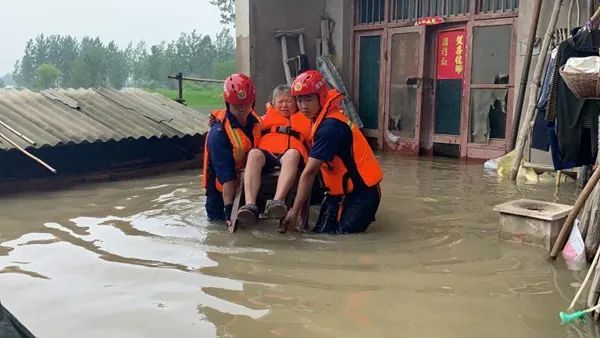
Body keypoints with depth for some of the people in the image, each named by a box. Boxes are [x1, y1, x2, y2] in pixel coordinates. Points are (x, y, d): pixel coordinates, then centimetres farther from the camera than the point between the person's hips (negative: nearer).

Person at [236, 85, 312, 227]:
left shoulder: (304, 120, 34)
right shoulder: (266, 118, 34)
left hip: (292, 156, -1)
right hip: (266, 153, 1)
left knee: (292, 153, -38)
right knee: (254, 153, -35)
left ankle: (277, 201, -56)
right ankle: (250, 205, -49)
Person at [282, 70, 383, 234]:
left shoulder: (330, 126, -25)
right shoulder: (324, 119, 4)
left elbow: (309, 172, -24)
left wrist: (294, 211, -20)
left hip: (362, 191, -8)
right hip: (340, 190, 8)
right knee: (320, 232, 0)